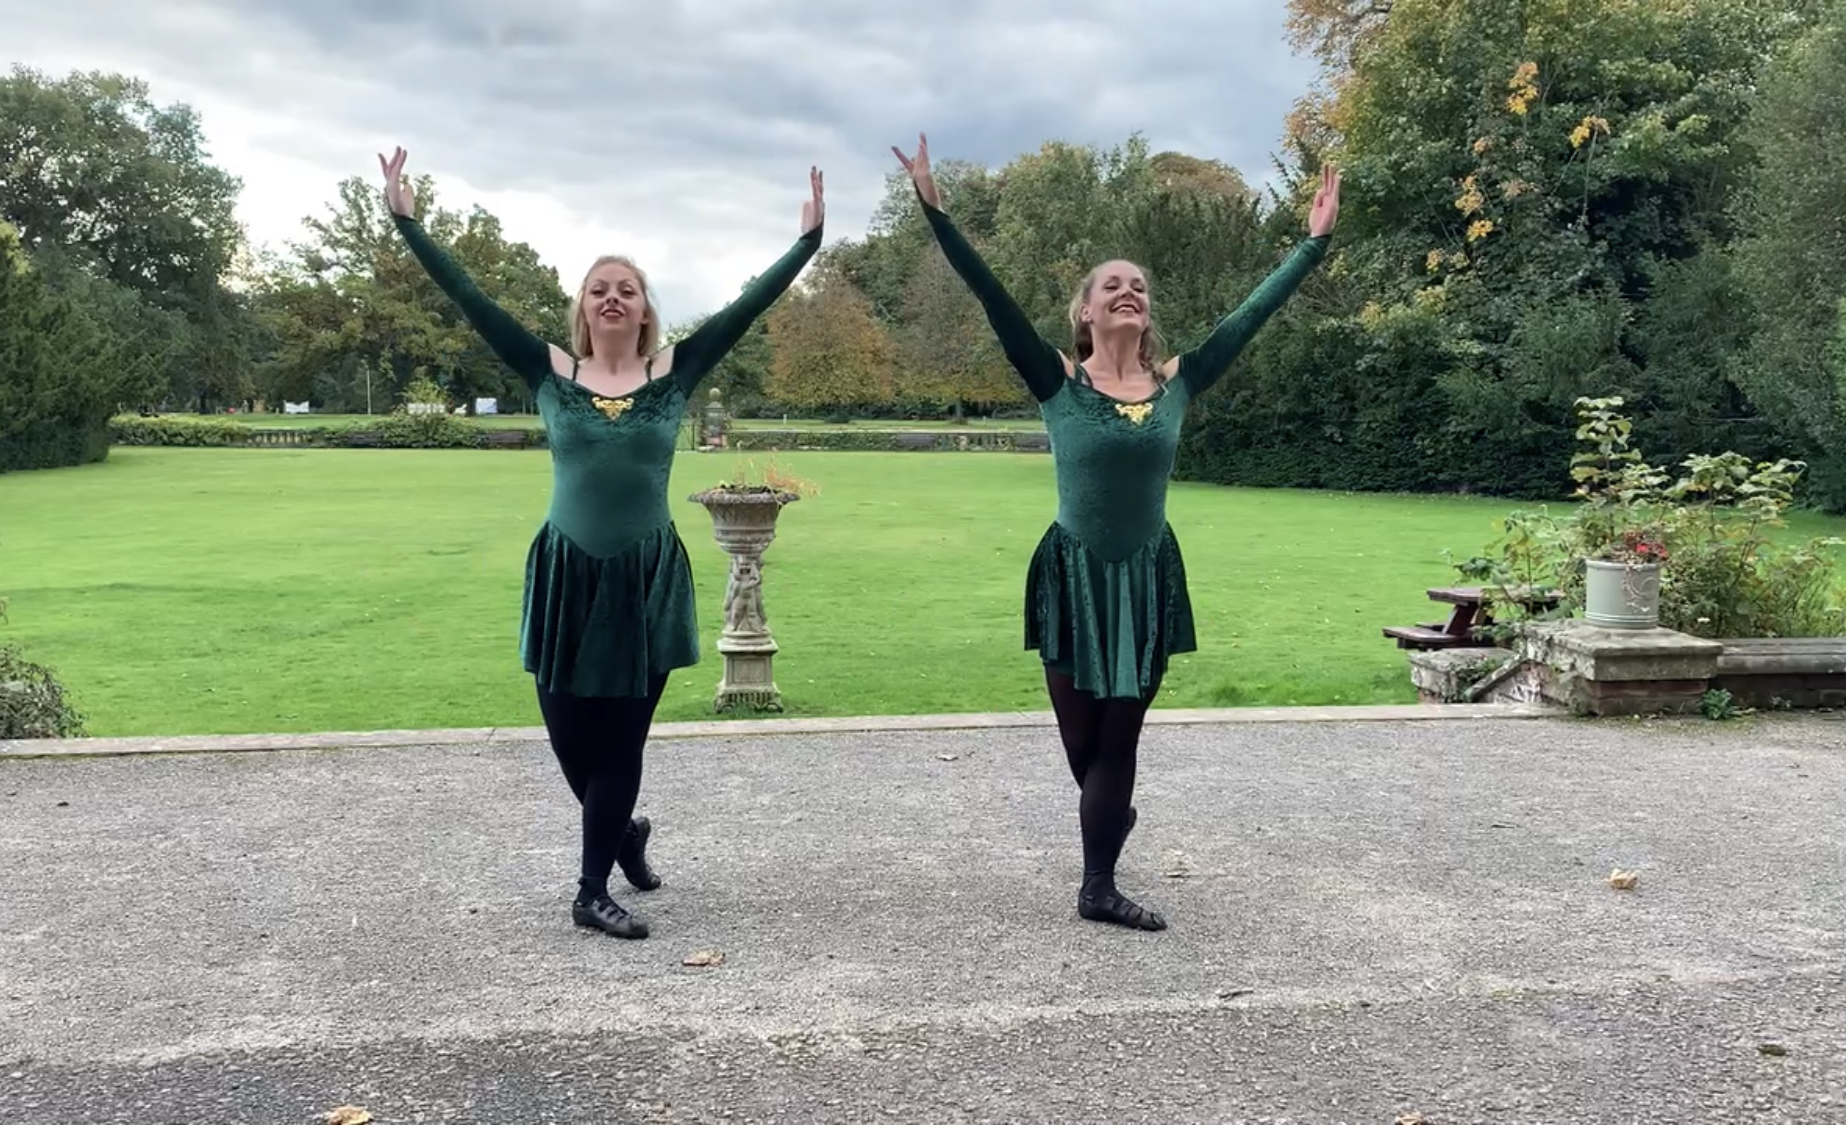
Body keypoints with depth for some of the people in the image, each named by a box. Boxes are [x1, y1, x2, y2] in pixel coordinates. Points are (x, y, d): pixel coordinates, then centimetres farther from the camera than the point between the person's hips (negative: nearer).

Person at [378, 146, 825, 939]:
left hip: (647, 577, 0)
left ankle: (592, 891, 18)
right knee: (571, 736, 6)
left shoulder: (674, 372, 1)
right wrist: (408, 223, -5)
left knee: (620, 741, 4)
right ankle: (625, 832, 36)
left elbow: (749, 305, -1)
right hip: (567, 574, 1)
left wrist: (808, 240, -4)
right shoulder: (551, 372, 1)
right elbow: (472, 302, -2)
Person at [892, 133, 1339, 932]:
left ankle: (1099, 887, 19)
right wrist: (935, 212, -21)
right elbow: (994, 301, -15)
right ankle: (1105, 848, 36)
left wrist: (1314, 243, 3)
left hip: (1147, 576, 2)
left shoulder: (1177, 383, 0)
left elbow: (1252, 314, 3)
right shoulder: (1059, 384, -8)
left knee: (1120, 736, 8)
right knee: (1083, 738, 8)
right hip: (1074, 574, -2)